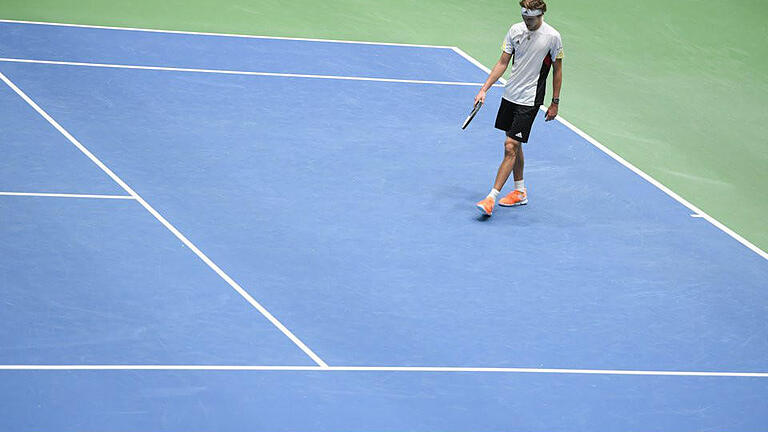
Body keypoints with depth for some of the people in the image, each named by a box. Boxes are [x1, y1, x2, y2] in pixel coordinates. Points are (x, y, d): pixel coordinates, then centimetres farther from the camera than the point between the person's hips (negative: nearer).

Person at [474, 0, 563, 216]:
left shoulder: (552, 37, -11)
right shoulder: (515, 30, 0)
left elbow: (557, 70, -2)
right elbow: (503, 63, 5)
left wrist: (555, 103, 0)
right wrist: (484, 89, -2)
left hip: (529, 101, -6)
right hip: (510, 94, 6)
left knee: (511, 147, -11)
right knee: (514, 145, 15)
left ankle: (491, 198, -12)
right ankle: (519, 192, 30)